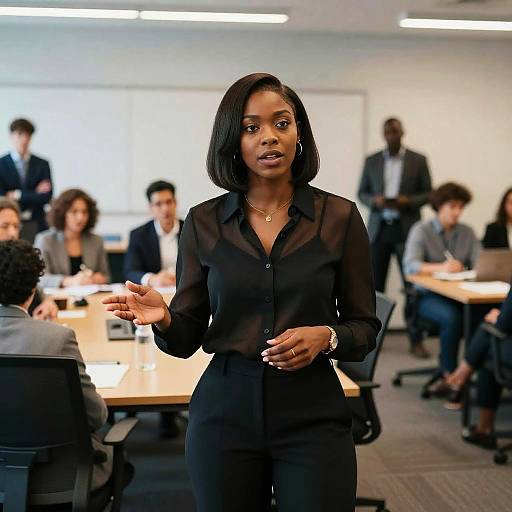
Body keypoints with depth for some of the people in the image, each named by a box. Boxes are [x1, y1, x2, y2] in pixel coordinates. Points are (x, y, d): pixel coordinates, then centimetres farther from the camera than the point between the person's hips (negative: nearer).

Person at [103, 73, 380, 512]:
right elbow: (187, 339, 4)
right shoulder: (204, 222, 1)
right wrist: (163, 319, -17)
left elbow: (365, 327, 3)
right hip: (225, 413, 1)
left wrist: (325, 337, -17)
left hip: (313, 415, -1)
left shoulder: (339, 217, -2)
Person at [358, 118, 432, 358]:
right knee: (374, 284, 4)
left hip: (407, 229, -2)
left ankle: (416, 340, 1)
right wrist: (375, 201, -11)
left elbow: (428, 193, 3)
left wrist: (408, 201, -15)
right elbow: (362, 193, 10)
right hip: (378, 229, 2)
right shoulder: (371, 161, 9)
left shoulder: (418, 160, 3)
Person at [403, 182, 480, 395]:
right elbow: (410, 266, -14)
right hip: (429, 296, -3)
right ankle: (450, 374, -17)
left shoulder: (467, 232, 13)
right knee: (452, 317, -34)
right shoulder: (421, 230, 0)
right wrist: (440, 267, -30)